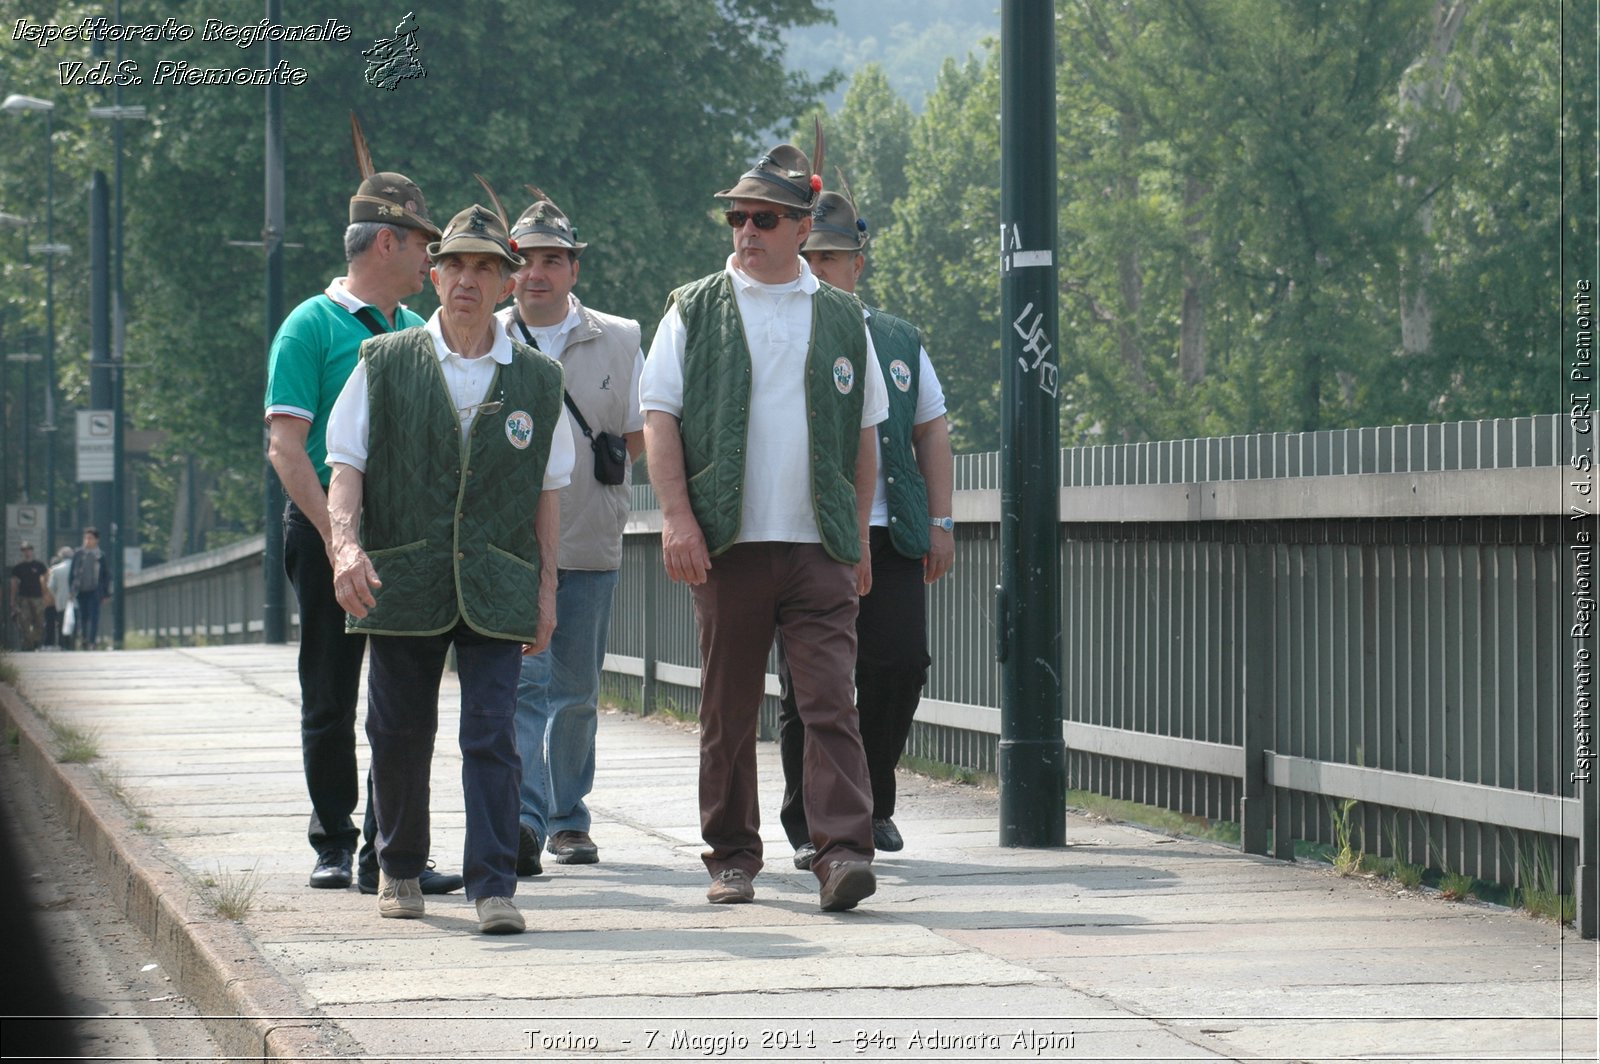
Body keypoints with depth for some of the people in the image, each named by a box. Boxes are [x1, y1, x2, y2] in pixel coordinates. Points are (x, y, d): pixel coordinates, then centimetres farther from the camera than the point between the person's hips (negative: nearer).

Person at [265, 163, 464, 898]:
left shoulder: (419, 334, 14)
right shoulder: (312, 326, -4)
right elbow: (286, 446, -10)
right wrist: (335, 535, -19)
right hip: (327, 531, -5)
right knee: (331, 700, 3)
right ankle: (334, 842, 14)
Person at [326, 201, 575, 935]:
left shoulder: (537, 381, 9)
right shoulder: (385, 365, 6)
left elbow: (547, 490, 13)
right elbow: (347, 465, 2)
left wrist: (545, 588, 8)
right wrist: (346, 543, -15)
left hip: (496, 589, 0)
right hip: (402, 582, 0)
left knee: (492, 732, -9)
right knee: (399, 731, 8)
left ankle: (493, 887, -9)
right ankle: (400, 867, 28)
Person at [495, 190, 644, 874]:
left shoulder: (617, 341, 7)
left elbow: (643, 438, 11)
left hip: (590, 542, 2)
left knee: (576, 693, 10)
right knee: (523, 681, -15)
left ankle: (567, 819, 24)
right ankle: (522, 820, -23)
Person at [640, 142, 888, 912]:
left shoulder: (842, 319, 12)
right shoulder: (694, 311, 7)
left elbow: (863, 434, 16)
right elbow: (659, 417, 3)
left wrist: (857, 534, 12)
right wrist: (677, 516, -8)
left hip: (819, 546, 0)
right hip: (726, 544, 0)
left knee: (831, 701, -10)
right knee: (728, 709, 5)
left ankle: (843, 851, -14)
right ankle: (732, 857, 14)